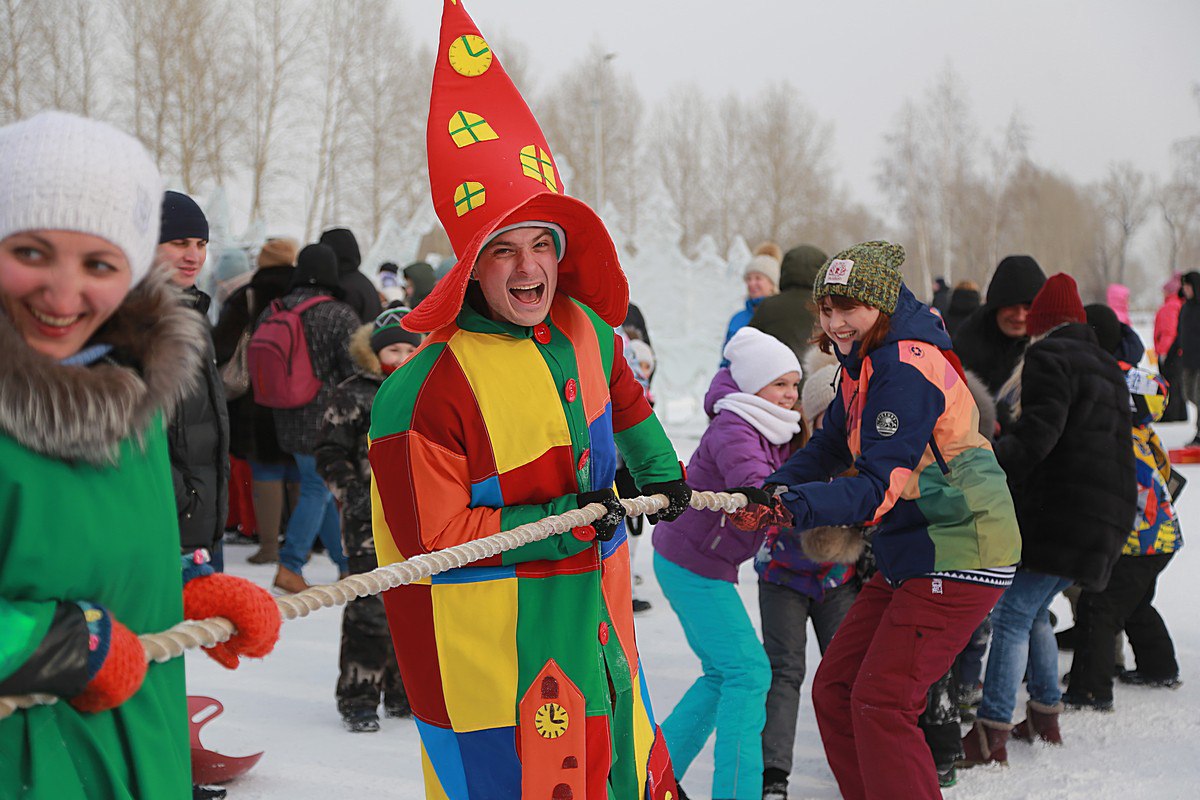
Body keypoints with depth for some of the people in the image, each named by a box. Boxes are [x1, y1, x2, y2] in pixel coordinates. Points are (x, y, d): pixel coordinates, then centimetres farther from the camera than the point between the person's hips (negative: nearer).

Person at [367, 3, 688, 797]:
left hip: (596, 615, 7)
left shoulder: (583, 329, 1)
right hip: (492, 651, -7)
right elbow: (434, 538, -20)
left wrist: (660, 472, 30)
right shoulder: (426, 389, -21)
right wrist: (563, 521, -19)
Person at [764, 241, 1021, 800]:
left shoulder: (906, 369, -20)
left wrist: (803, 505, -40)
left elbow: (880, 485, -27)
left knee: (880, 703, -13)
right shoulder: (864, 364, 11)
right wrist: (775, 487, -5)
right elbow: (831, 447, 13)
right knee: (834, 689, 10)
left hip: (958, 556, -10)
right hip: (910, 556, 10)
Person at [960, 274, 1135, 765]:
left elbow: (1036, 434, -21)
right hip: (1104, 517, 9)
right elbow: (1115, 445, 26)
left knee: (1012, 617, -10)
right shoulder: (1106, 366, 23)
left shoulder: (1048, 356, -6)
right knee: (1033, 612, 20)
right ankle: (1045, 717, 25)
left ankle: (991, 736, -14)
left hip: (1059, 515, -9)